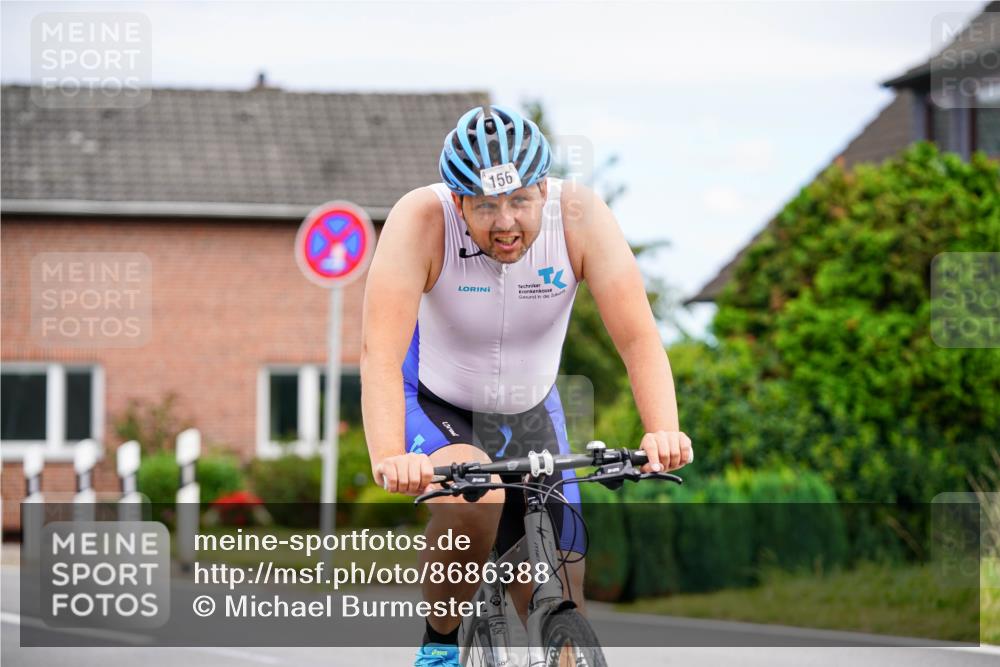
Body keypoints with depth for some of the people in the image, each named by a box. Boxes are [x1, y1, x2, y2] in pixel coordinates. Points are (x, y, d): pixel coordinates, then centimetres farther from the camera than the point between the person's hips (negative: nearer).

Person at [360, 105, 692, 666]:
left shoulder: (580, 215, -24)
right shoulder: (422, 221, -29)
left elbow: (638, 335, -28)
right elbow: (381, 351, -38)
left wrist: (664, 431, -45)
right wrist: (388, 458, -53)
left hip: (529, 415, 3)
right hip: (433, 408, -3)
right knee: (477, 496, -35)